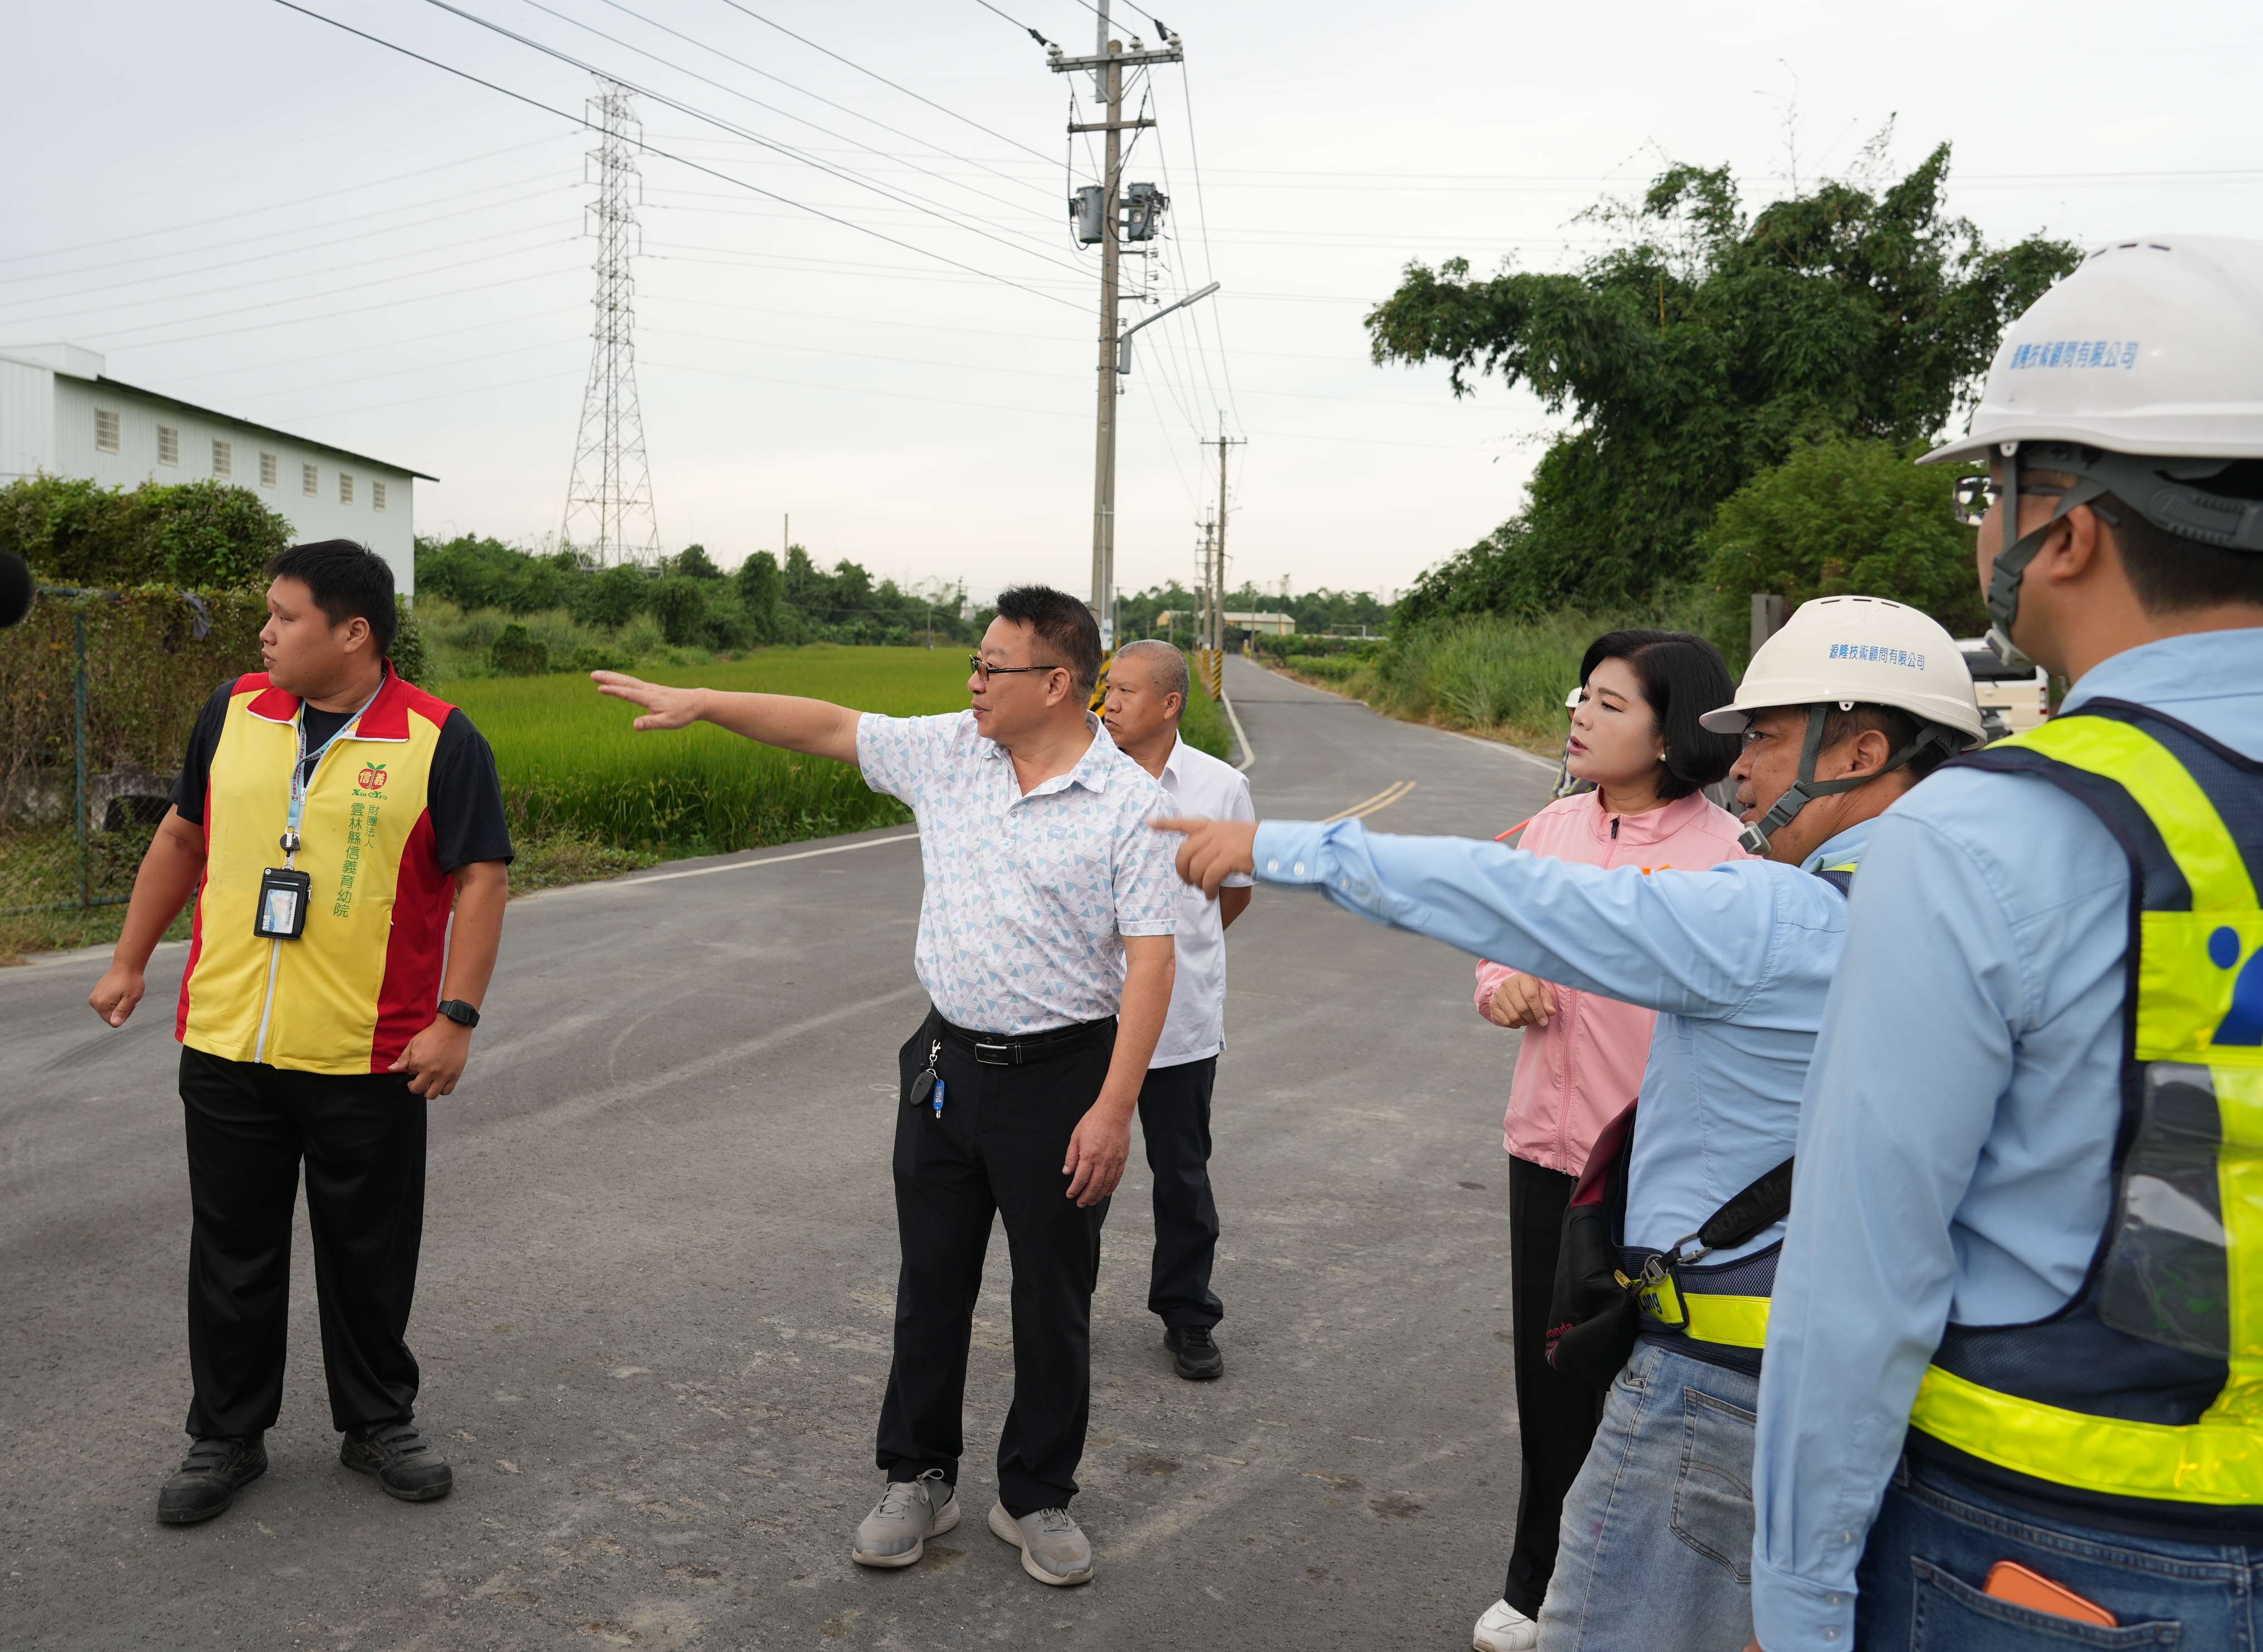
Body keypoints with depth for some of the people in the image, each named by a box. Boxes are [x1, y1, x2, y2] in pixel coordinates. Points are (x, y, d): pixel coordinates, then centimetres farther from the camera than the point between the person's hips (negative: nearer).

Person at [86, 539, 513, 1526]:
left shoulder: (438, 741, -9)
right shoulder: (234, 712, 5)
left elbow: (481, 878, -9)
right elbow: (182, 835, 16)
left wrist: (456, 1018, -15)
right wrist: (130, 960, 17)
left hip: (369, 1060, -3)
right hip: (226, 1047, 3)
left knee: (370, 1257, 11)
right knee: (233, 1254, 13)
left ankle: (378, 1424, 29)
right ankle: (227, 1437, 29)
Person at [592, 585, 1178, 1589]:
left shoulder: (1129, 801, -13)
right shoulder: (947, 753, 2)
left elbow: (1150, 960, -16)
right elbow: (828, 726, 9)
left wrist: (1114, 1109, -20)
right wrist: (700, 703, 2)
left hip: (1060, 1073, -4)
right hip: (947, 1062, 5)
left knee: (1053, 1300, 8)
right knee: (931, 1282, 14)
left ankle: (1036, 1498, 27)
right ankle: (918, 1480, 31)